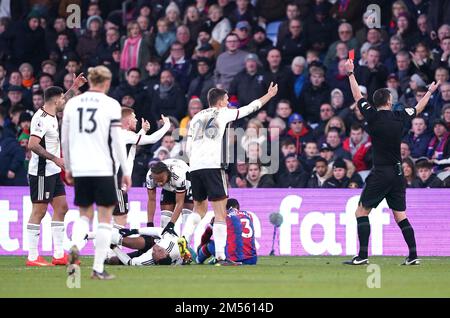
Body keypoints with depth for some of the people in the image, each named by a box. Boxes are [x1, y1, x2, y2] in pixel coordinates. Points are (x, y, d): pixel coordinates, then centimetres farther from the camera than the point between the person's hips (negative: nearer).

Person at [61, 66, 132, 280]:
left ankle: (75, 244, -13)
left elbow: (65, 139, 11)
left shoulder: (72, 103, 6)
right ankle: (98, 268, -1)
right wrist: (126, 171, 0)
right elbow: (117, 140, -7)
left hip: (79, 168, 4)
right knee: (105, 217, 4)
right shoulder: (111, 105, -5)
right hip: (103, 168, -3)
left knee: (85, 213, 17)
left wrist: (68, 168, 22)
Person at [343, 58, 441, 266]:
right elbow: (418, 109, 22)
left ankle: (362, 255, -8)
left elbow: (358, 97, 4)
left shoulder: (373, 116, -8)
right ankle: (413, 255, 2)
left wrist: (351, 73, 16)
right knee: (400, 215, 9)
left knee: (362, 211, 0)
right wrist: (430, 92, 40)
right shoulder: (399, 117, 3)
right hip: (397, 173, 5)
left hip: (380, 174, -5)